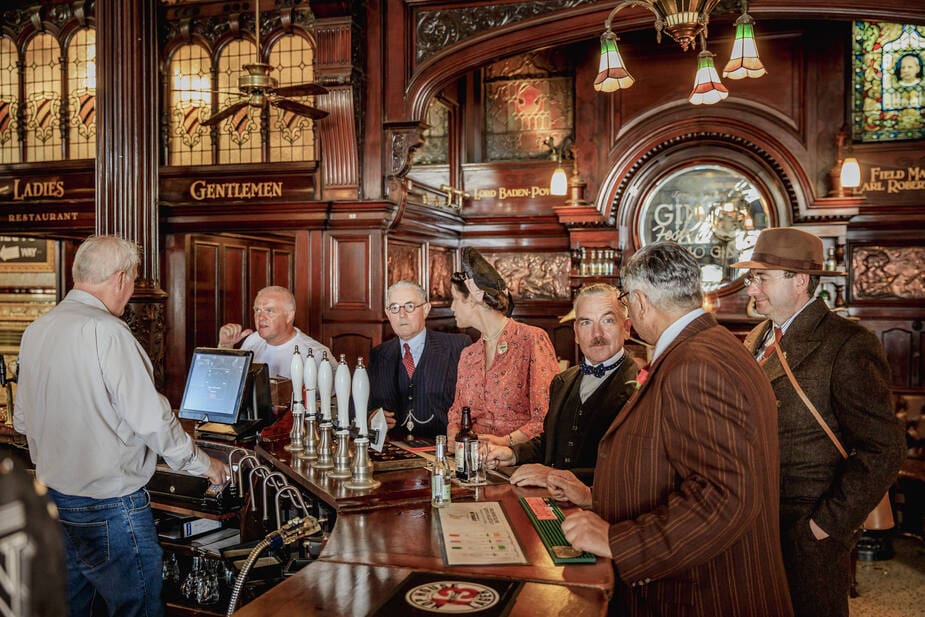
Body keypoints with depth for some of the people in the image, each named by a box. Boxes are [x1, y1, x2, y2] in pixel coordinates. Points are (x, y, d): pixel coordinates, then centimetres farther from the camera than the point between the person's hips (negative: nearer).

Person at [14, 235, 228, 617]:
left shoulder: (36, 330, 6)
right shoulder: (105, 330, -20)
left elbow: (23, 421, 15)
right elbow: (151, 419, -20)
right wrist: (203, 464, -7)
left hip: (52, 498, 9)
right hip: (108, 506, -8)